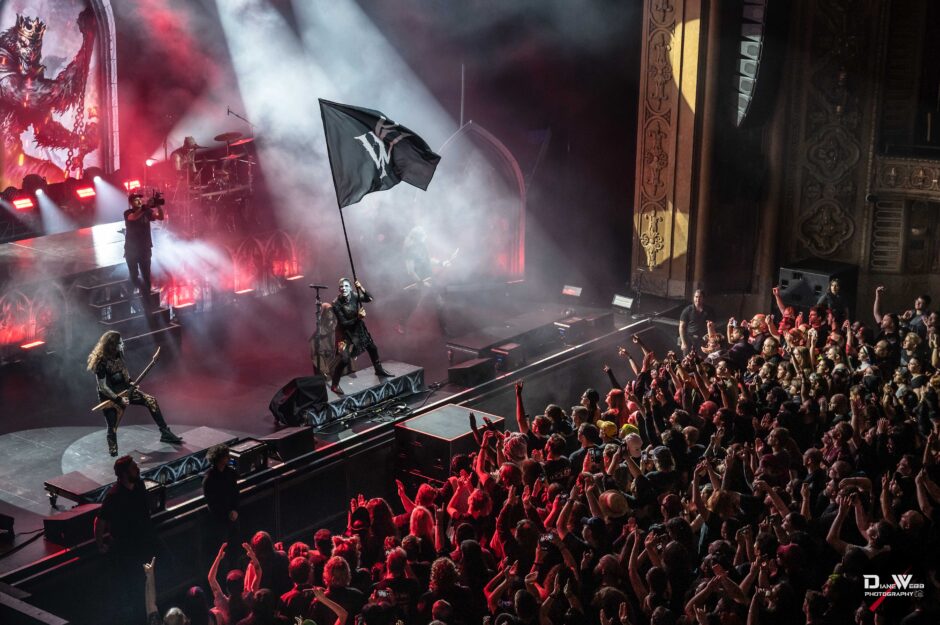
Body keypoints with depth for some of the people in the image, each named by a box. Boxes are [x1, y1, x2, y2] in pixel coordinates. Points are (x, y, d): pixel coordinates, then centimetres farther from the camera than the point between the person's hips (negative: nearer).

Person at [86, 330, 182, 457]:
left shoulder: (118, 354, -4)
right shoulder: (101, 362, -25)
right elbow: (103, 387, -23)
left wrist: (131, 383, 4)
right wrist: (119, 399, -23)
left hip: (124, 389, 7)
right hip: (110, 397, -7)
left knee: (151, 400, -3)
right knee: (112, 427, -7)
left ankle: (165, 433, 1)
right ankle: (113, 453, 13)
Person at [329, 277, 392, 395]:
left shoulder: (354, 296, -14)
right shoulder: (336, 304, -25)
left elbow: (369, 299, -21)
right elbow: (343, 323, -24)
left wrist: (362, 289, -35)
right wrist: (358, 318, -31)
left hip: (358, 328, 6)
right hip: (345, 333, -6)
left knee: (372, 348, 21)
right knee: (344, 359, -17)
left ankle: (379, 370, 46)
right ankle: (334, 385, -5)